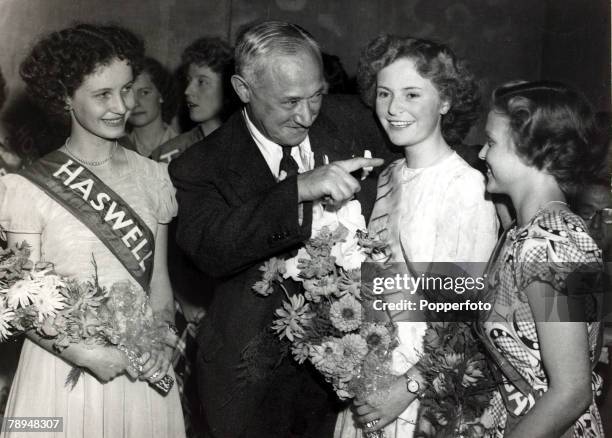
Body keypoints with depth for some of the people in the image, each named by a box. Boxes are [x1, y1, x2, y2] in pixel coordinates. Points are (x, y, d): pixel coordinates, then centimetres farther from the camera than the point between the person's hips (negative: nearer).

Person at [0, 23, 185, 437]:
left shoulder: (153, 176, 0)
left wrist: (162, 342, -9)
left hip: (141, 368, 3)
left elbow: (159, 280, 7)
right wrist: (85, 353, -20)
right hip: (63, 370, -3)